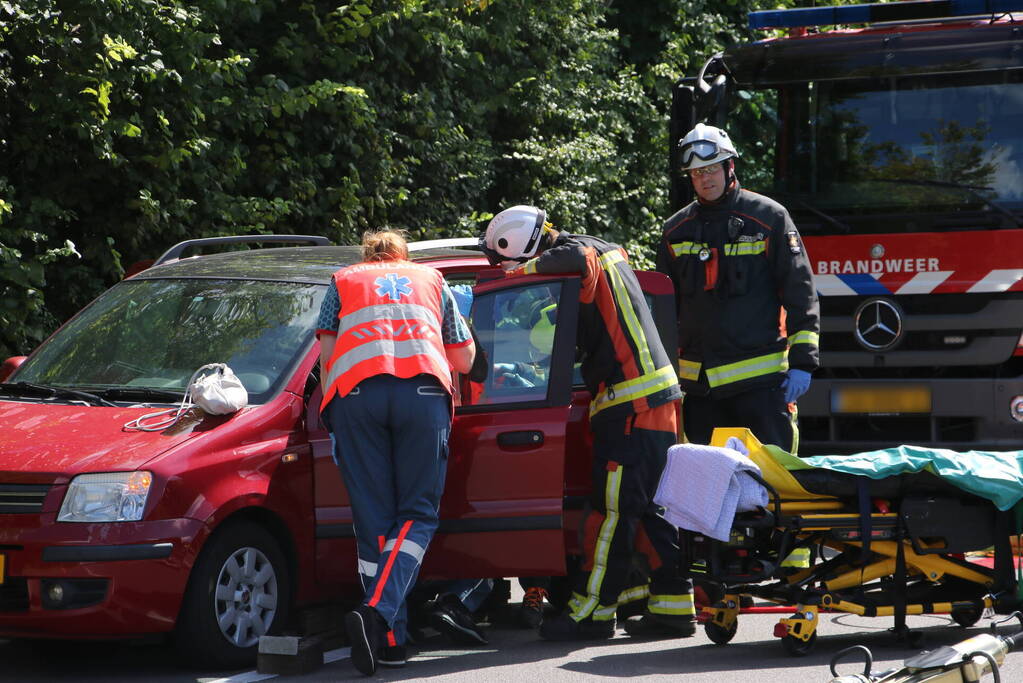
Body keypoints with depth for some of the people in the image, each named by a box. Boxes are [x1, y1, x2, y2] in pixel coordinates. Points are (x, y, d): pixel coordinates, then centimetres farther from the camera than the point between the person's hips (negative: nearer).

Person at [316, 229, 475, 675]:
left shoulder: (344, 281, 29)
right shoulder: (430, 279, 30)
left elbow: (327, 349, 16)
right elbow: (465, 358, 30)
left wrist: (330, 404, 25)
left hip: (355, 389, 0)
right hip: (423, 388, 0)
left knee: (373, 520, 5)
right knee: (418, 513, 3)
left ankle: (390, 639, 1)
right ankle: (378, 613, -21)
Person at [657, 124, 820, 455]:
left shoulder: (769, 218, 1)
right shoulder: (677, 230, 13)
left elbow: (800, 293, -1)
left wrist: (802, 362, -7)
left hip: (760, 377, -4)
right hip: (699, 380, 4)